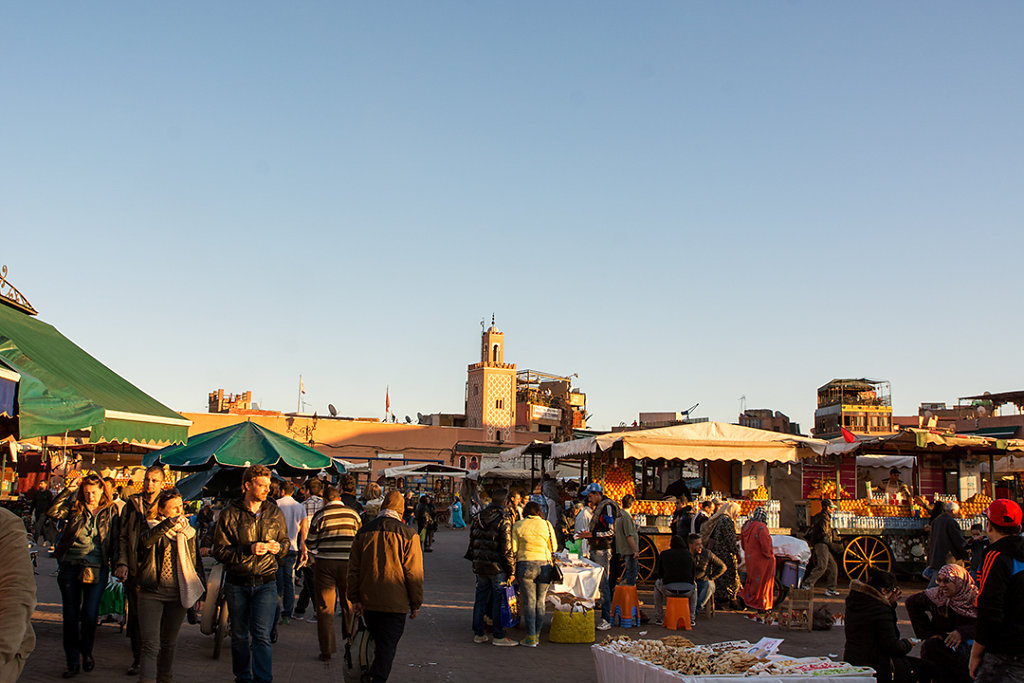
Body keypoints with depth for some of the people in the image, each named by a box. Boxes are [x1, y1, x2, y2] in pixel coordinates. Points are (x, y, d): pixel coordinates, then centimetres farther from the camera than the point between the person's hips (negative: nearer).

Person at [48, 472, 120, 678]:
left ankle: (86, 654, 23)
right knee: (70, 615, 4)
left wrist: (117, 565, 1)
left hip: (96, 568, -1)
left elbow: (115, 540, 8)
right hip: (70, 566, 1)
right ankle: (73, 662, 12)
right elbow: (53, 512, -12)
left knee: (90, 615, -1)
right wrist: (69, 490, -14)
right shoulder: (75, 508, 5)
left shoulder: (110, 511, 6)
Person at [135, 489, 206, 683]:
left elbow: (195, 561, 17)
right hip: (151, 594, -3)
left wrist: (201, 590, 13)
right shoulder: (151, 527, 0)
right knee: (150, 645, -10)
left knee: (169, 644, 14)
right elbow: (146, 540, -25)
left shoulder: (187, 532, 12)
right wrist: (169, 523, -38)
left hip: (178, 595, 3)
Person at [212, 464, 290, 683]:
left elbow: (286, 541, 18)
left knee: (262, 634, -10)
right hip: (237, 585, 0)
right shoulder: (229, 515, -3)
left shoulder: (275, 513, 5)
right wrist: (249, 549, -19)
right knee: (239, 635, 12)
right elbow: (220, 551, -7)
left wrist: (279, 548, -6)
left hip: (265, 584, 0)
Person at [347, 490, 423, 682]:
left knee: (377, 643, 18)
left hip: (368, 602, 4)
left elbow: (354, 569, 6)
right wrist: (416, 604, 1)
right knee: (388, 646, 1)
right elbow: (414, 573, -7)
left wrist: (355, 598, 11)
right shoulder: (408, 535, -8)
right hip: (395, 603, -4)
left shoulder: (364, 532, 4)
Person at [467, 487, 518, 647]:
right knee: (499, 600, 1)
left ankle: (478, 634, 20)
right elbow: (507, 548, -15)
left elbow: (472, 541, 12)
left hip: (479, 565, 6)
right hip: (497, 567, -6)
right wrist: (511, 569, -10)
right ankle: (499, 636, 4)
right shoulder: (504, 520, -13)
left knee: (480, 599, 14)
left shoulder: (478, 518, 7)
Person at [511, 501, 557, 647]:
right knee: (540, 601, 10)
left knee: (529, 601, 1)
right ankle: (537, 634, 15)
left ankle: (530, 637, -1)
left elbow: (513, 548, -1)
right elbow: (553, 547, 8)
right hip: (544, 564, 1)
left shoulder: (518, 525, 1)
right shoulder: (547, 525, 4)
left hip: (525, 564, -1)